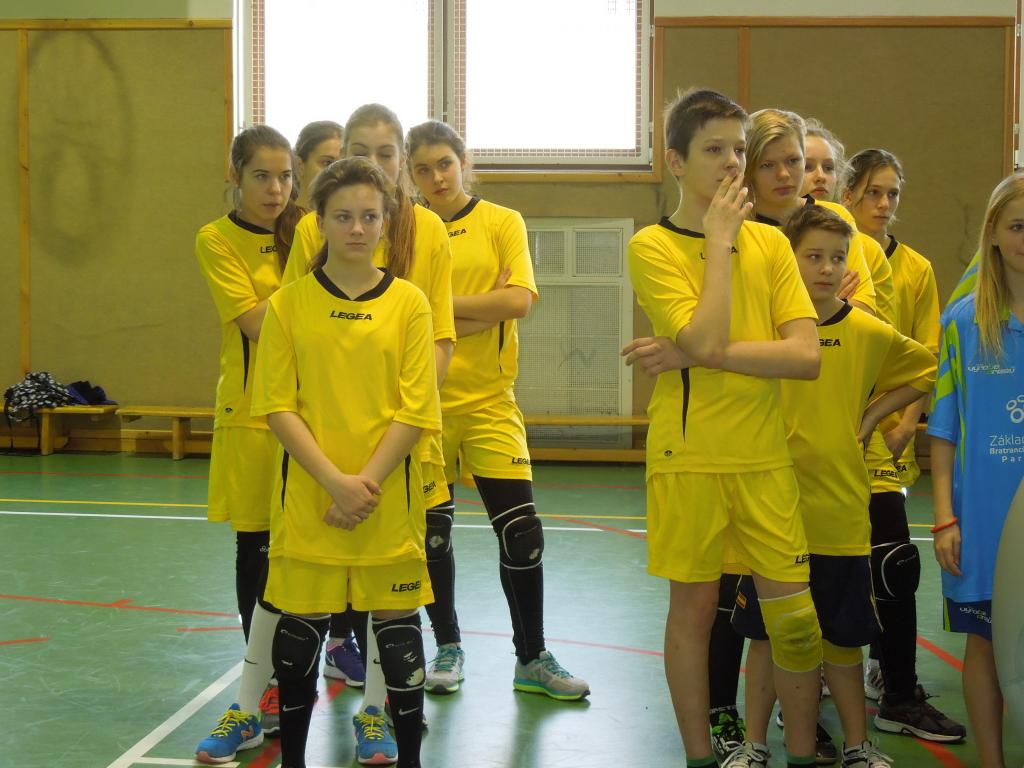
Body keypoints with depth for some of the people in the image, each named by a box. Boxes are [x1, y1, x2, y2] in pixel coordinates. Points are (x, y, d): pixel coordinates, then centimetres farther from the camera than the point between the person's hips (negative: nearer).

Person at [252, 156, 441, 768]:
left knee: (397, 622, 6)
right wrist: (335, 481, -13)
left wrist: (368, 481, -12)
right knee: (301, 625, 7)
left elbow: (416, 410, -3)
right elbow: (278, 405, -3)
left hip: (389, 496, 0)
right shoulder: (289, 304, 1)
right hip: (308, 495, 0)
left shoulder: (408, 303, 1)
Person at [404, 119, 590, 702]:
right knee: (431, 532, 8)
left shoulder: (502, 223, 2)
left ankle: (533, 658, 12)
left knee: (522, 532, -3)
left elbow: (520, 300, -11)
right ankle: (448, 647, 27)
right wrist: (483, 306, -13)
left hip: (489, 398, -1)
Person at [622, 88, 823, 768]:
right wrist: (720, 241, -12)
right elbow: (706, 339, -19)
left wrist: (692, 355, -13)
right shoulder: (652, 247, -5)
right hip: (689, 459, -3)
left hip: (765, 458, 3)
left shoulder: (770, 242, 5)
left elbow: (807, 355, -6)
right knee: (694, 608, 7)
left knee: (793, 611, 3)